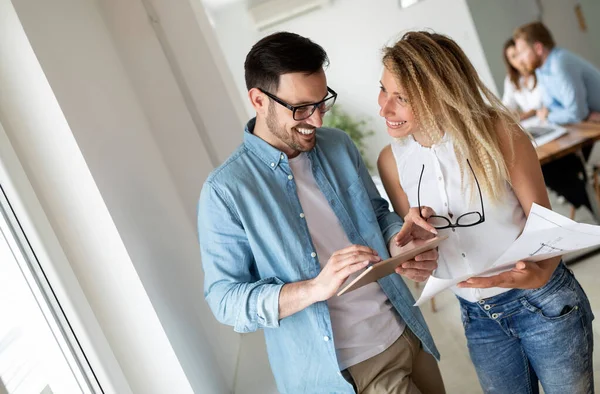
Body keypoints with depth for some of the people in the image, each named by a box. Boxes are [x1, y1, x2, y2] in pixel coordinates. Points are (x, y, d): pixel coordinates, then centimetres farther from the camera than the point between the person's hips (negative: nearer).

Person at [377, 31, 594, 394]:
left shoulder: (497, 134, -18)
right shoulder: (392, 160, -7)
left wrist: (539, 273, -32)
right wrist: (414, 229, -19)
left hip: (544, 303, -3)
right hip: (477, 317, 3)